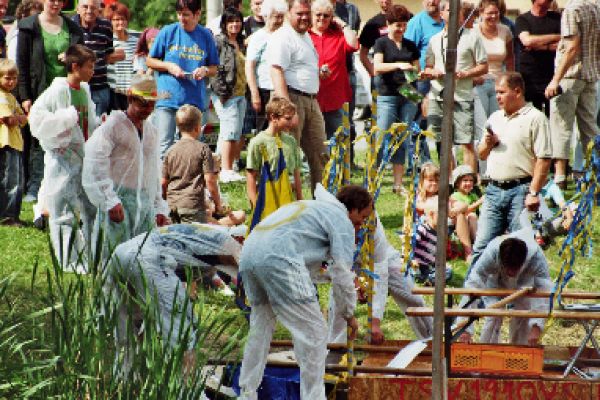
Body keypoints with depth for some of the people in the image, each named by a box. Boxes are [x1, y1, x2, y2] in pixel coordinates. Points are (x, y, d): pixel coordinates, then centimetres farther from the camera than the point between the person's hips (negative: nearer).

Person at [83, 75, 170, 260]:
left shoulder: (151, 131, 19)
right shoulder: (113, 125, -3)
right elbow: (95, 163, -11)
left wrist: (160, 209, 19)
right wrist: (111, 201, -17)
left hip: (146, 203, 6)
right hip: (120, 201, -6)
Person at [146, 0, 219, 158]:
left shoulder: (206, 36, 7)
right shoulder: (168, 32, 2)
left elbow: (214, 69, 14)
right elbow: (149, 61, 8)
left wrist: (205, 70, -9)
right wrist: (169, 66, -8)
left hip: (195, 101, 2)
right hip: (167, 99, -2)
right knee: (164, 147, -7)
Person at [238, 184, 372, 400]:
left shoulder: (311, 207, 35)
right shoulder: (342, 220, 8)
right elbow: (342, 274, 5)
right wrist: (349, 315, 16)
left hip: (248, 253, 9)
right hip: (278, 259, -9)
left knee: (261, 328, 24)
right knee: (314, 331, -2)